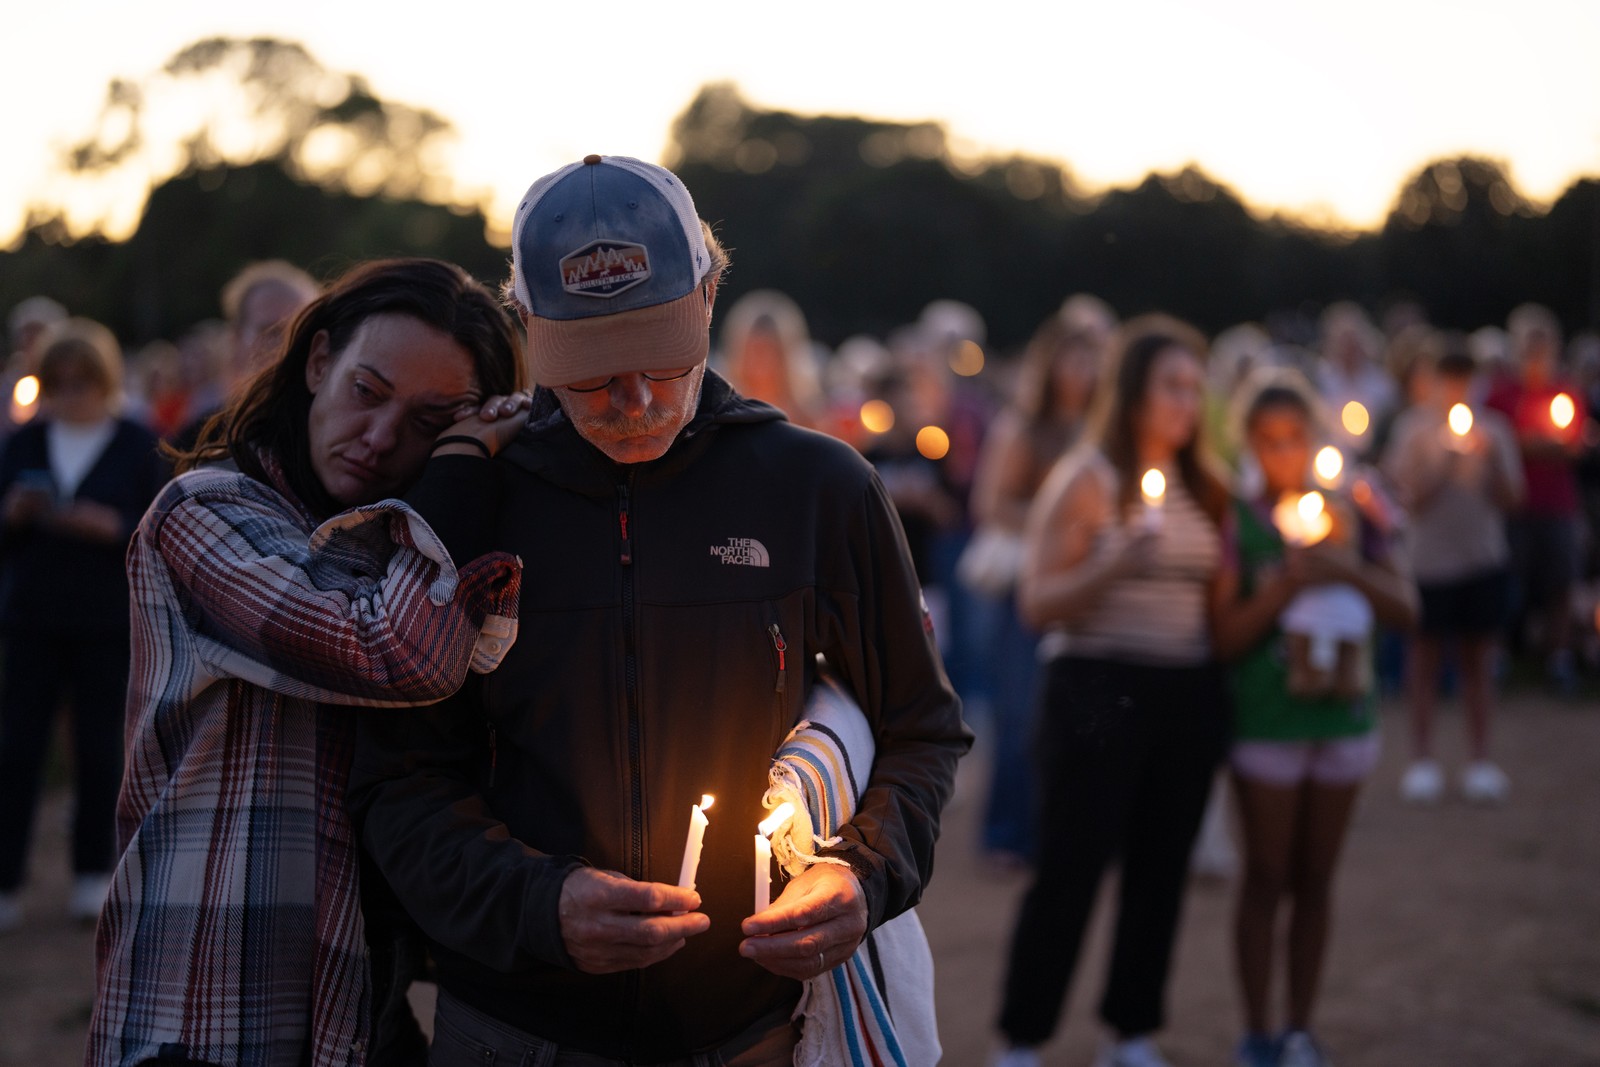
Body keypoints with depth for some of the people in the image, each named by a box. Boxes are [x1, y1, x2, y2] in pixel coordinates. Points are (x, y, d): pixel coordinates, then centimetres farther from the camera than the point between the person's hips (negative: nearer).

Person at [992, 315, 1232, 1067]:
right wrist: (1116, 566, -23)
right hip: (1100, 687, -6)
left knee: (1161, 869, 8)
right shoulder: (1086, 479, -5)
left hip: (1188, 694, 6)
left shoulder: (1202, 486, 12)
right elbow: (1038, 604, -9)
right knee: (1070, 869, -5)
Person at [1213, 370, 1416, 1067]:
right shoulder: (1237, 521, -4)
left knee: (1315, 880, 10)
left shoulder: (1353, 512, 3)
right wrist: (1288, 582, -21)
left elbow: (1404, 609, 0)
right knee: (1266, 878, 2)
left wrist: (1348, 571, -17)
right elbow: (1227, 636, -9)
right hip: (1265, 717, -3)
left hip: (1344, 715, 3)